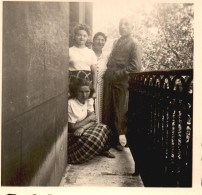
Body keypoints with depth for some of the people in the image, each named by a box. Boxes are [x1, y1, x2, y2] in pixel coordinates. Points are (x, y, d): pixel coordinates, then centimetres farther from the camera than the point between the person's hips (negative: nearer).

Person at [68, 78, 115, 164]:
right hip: (72, 135, -6)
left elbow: (92, 121, -6)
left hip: (83, 131, 6)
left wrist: (82, 128, -26)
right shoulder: (70, 104, -20)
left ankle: (103, 150, 2)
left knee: (104, 128, -16)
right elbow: (72, 127, -20)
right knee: (90, 139, -32)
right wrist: (89, 118, -13)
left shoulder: (89, 100, 0)